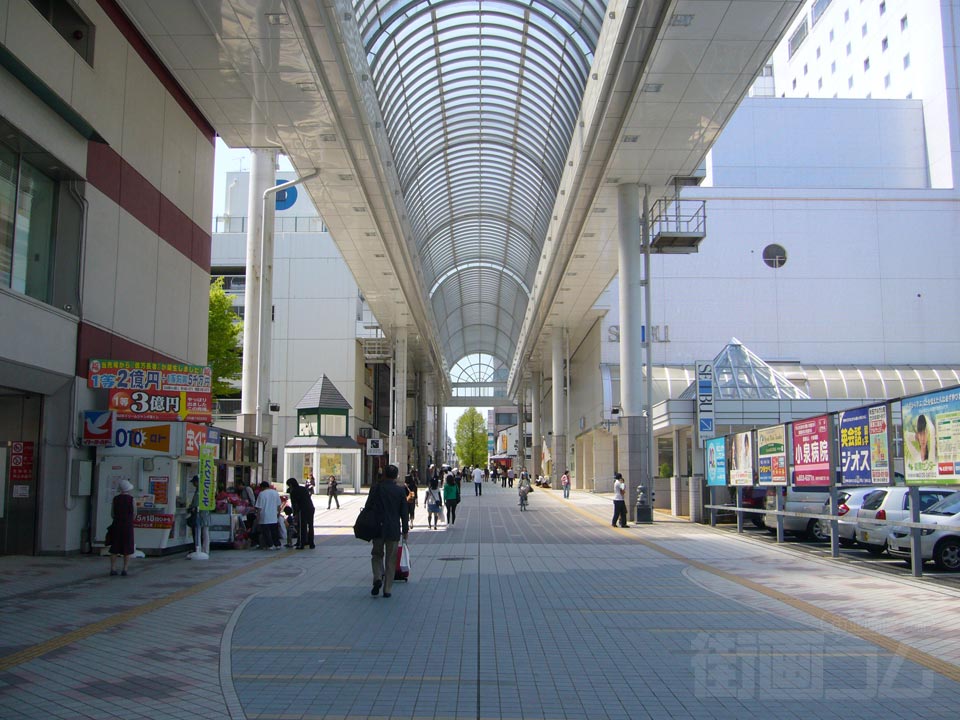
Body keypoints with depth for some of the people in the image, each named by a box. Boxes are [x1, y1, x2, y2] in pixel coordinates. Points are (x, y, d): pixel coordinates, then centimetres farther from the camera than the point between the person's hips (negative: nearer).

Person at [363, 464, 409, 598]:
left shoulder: (376, 488, -4)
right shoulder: (400, 491, -3)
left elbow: (368, 507, -1)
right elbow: (404, 512, 0)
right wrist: (405, 530, 8)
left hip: (378, 528, 0)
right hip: (394, 529, 0)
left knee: (377, 555, 16)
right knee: (391, 559, 7)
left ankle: (378, 578, -8)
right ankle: (387, 589, 7)